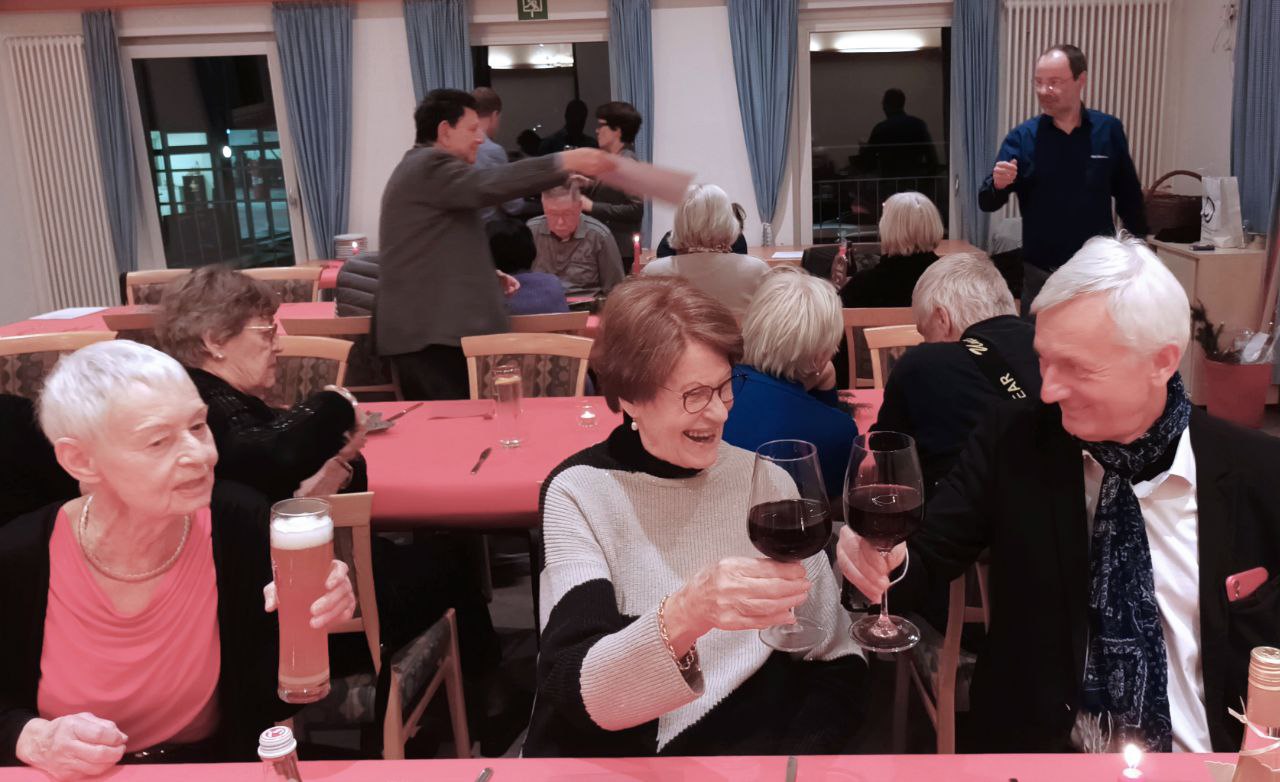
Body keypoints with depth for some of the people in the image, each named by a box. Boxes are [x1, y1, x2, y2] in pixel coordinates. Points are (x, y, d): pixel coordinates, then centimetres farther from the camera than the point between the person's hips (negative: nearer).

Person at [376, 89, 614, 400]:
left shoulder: (422, 169, 24)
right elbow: (487, 185, -29)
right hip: (431, 331, -11)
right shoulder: (429, 166, -10)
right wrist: (564, 163, -33)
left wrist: (486, 274, 18)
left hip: (421, 327, 11)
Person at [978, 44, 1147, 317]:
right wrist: (998, 185, -31)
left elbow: (1129, 197, 8)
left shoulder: (1109, 130, -1)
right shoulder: (1022, 137, -5)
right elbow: (987, 204, -10)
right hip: (1041, 273, -1)